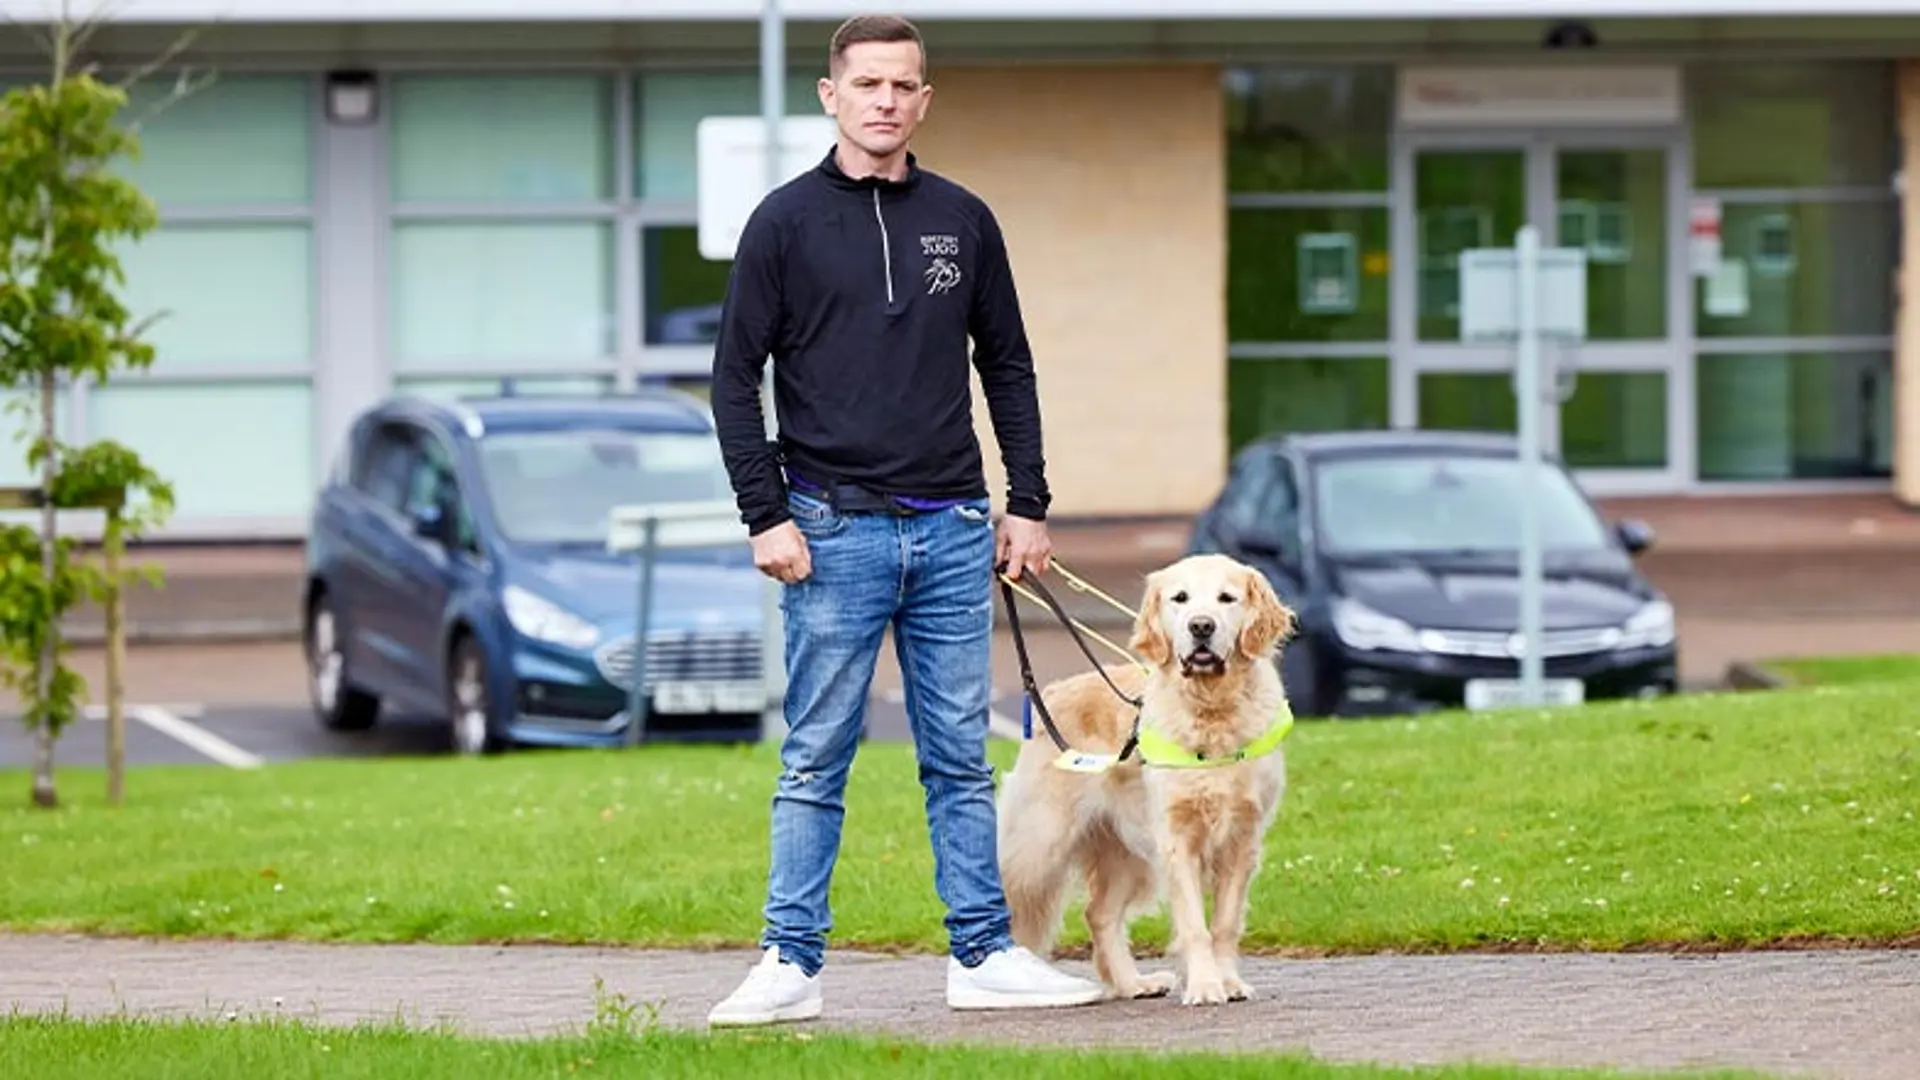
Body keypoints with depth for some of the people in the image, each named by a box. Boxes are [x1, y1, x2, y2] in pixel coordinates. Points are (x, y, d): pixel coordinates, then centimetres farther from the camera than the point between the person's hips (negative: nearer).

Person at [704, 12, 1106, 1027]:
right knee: (816, 761, -1)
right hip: (835, 533, -3)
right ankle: (791, 963, 2)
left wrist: (1028, 505, 8)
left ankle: (984, 955, 11)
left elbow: (1007, 369, 15)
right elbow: (735, 376, -1)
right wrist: (766, 516, -8)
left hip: (954, 532, 3)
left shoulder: (963, 220, 9)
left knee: (961, 759, 7)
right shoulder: (786, 221, -1)